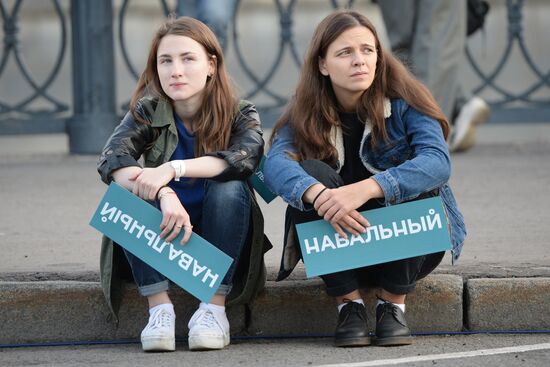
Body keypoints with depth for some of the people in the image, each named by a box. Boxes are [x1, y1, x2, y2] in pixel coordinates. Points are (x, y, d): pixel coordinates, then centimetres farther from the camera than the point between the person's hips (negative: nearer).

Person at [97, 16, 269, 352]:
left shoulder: (239, 115, -10)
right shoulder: (148, 112, -8)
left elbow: (248, 155, -33)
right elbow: (112, 160, -26)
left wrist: (173, 169, -43)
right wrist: (164, 194, -44)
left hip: (219, 241, -1)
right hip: (163, 240, 1)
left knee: (229, 187, -30)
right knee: (130, 191, -27)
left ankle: (214, 308, -27)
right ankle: (159, 307, -29)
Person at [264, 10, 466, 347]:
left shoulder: (403, 102, -13)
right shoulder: (305, 116, -6)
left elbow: (438, 161, -31)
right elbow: (276, 164, -26)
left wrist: (366, 189, -47)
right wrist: (318, 194, -49)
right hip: (339, 245, 1)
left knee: (415, 182, -30)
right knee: (312, 174, -25)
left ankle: (394, 304, -17)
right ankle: (349, 305, -19)